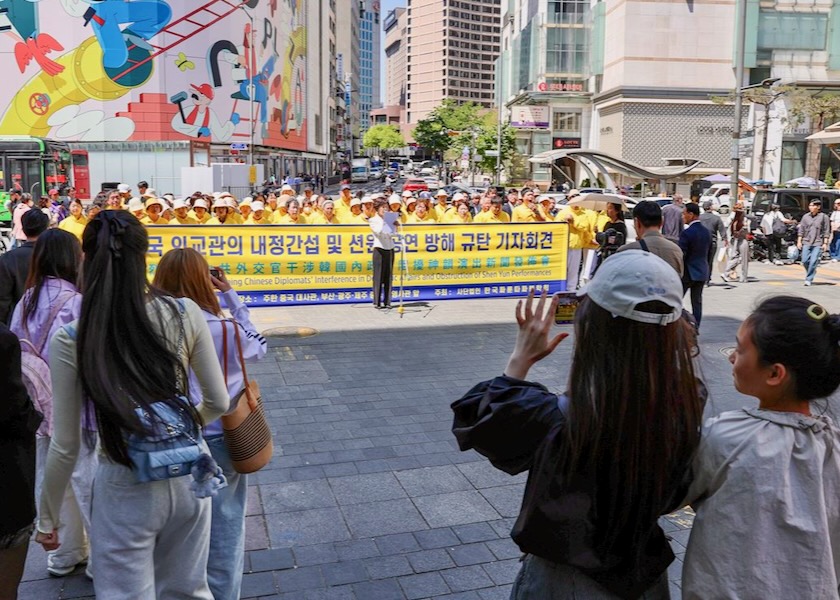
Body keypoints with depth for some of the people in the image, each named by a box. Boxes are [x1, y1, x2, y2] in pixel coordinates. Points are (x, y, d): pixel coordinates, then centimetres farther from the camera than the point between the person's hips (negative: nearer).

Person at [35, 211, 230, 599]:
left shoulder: (71, 336, -16)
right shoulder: (186, 314, -11)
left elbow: (65, 446, -9)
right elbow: (219, 403, 0)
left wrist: (47, 518, 7)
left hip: (126, 489, -2)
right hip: (190, 474, 2)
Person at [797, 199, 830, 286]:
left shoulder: (824, 217, -1)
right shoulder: (806, 217, 7)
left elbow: (826, 231, 0)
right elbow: (801, 230, 11)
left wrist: (825, 243, -5)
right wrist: (799, 241, 5)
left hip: (818, 244, -3)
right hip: (806, 242, 3)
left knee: (813, 261, -9)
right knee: (805, 261, 0)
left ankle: (809, 279, -1)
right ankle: (812, 273, 27)